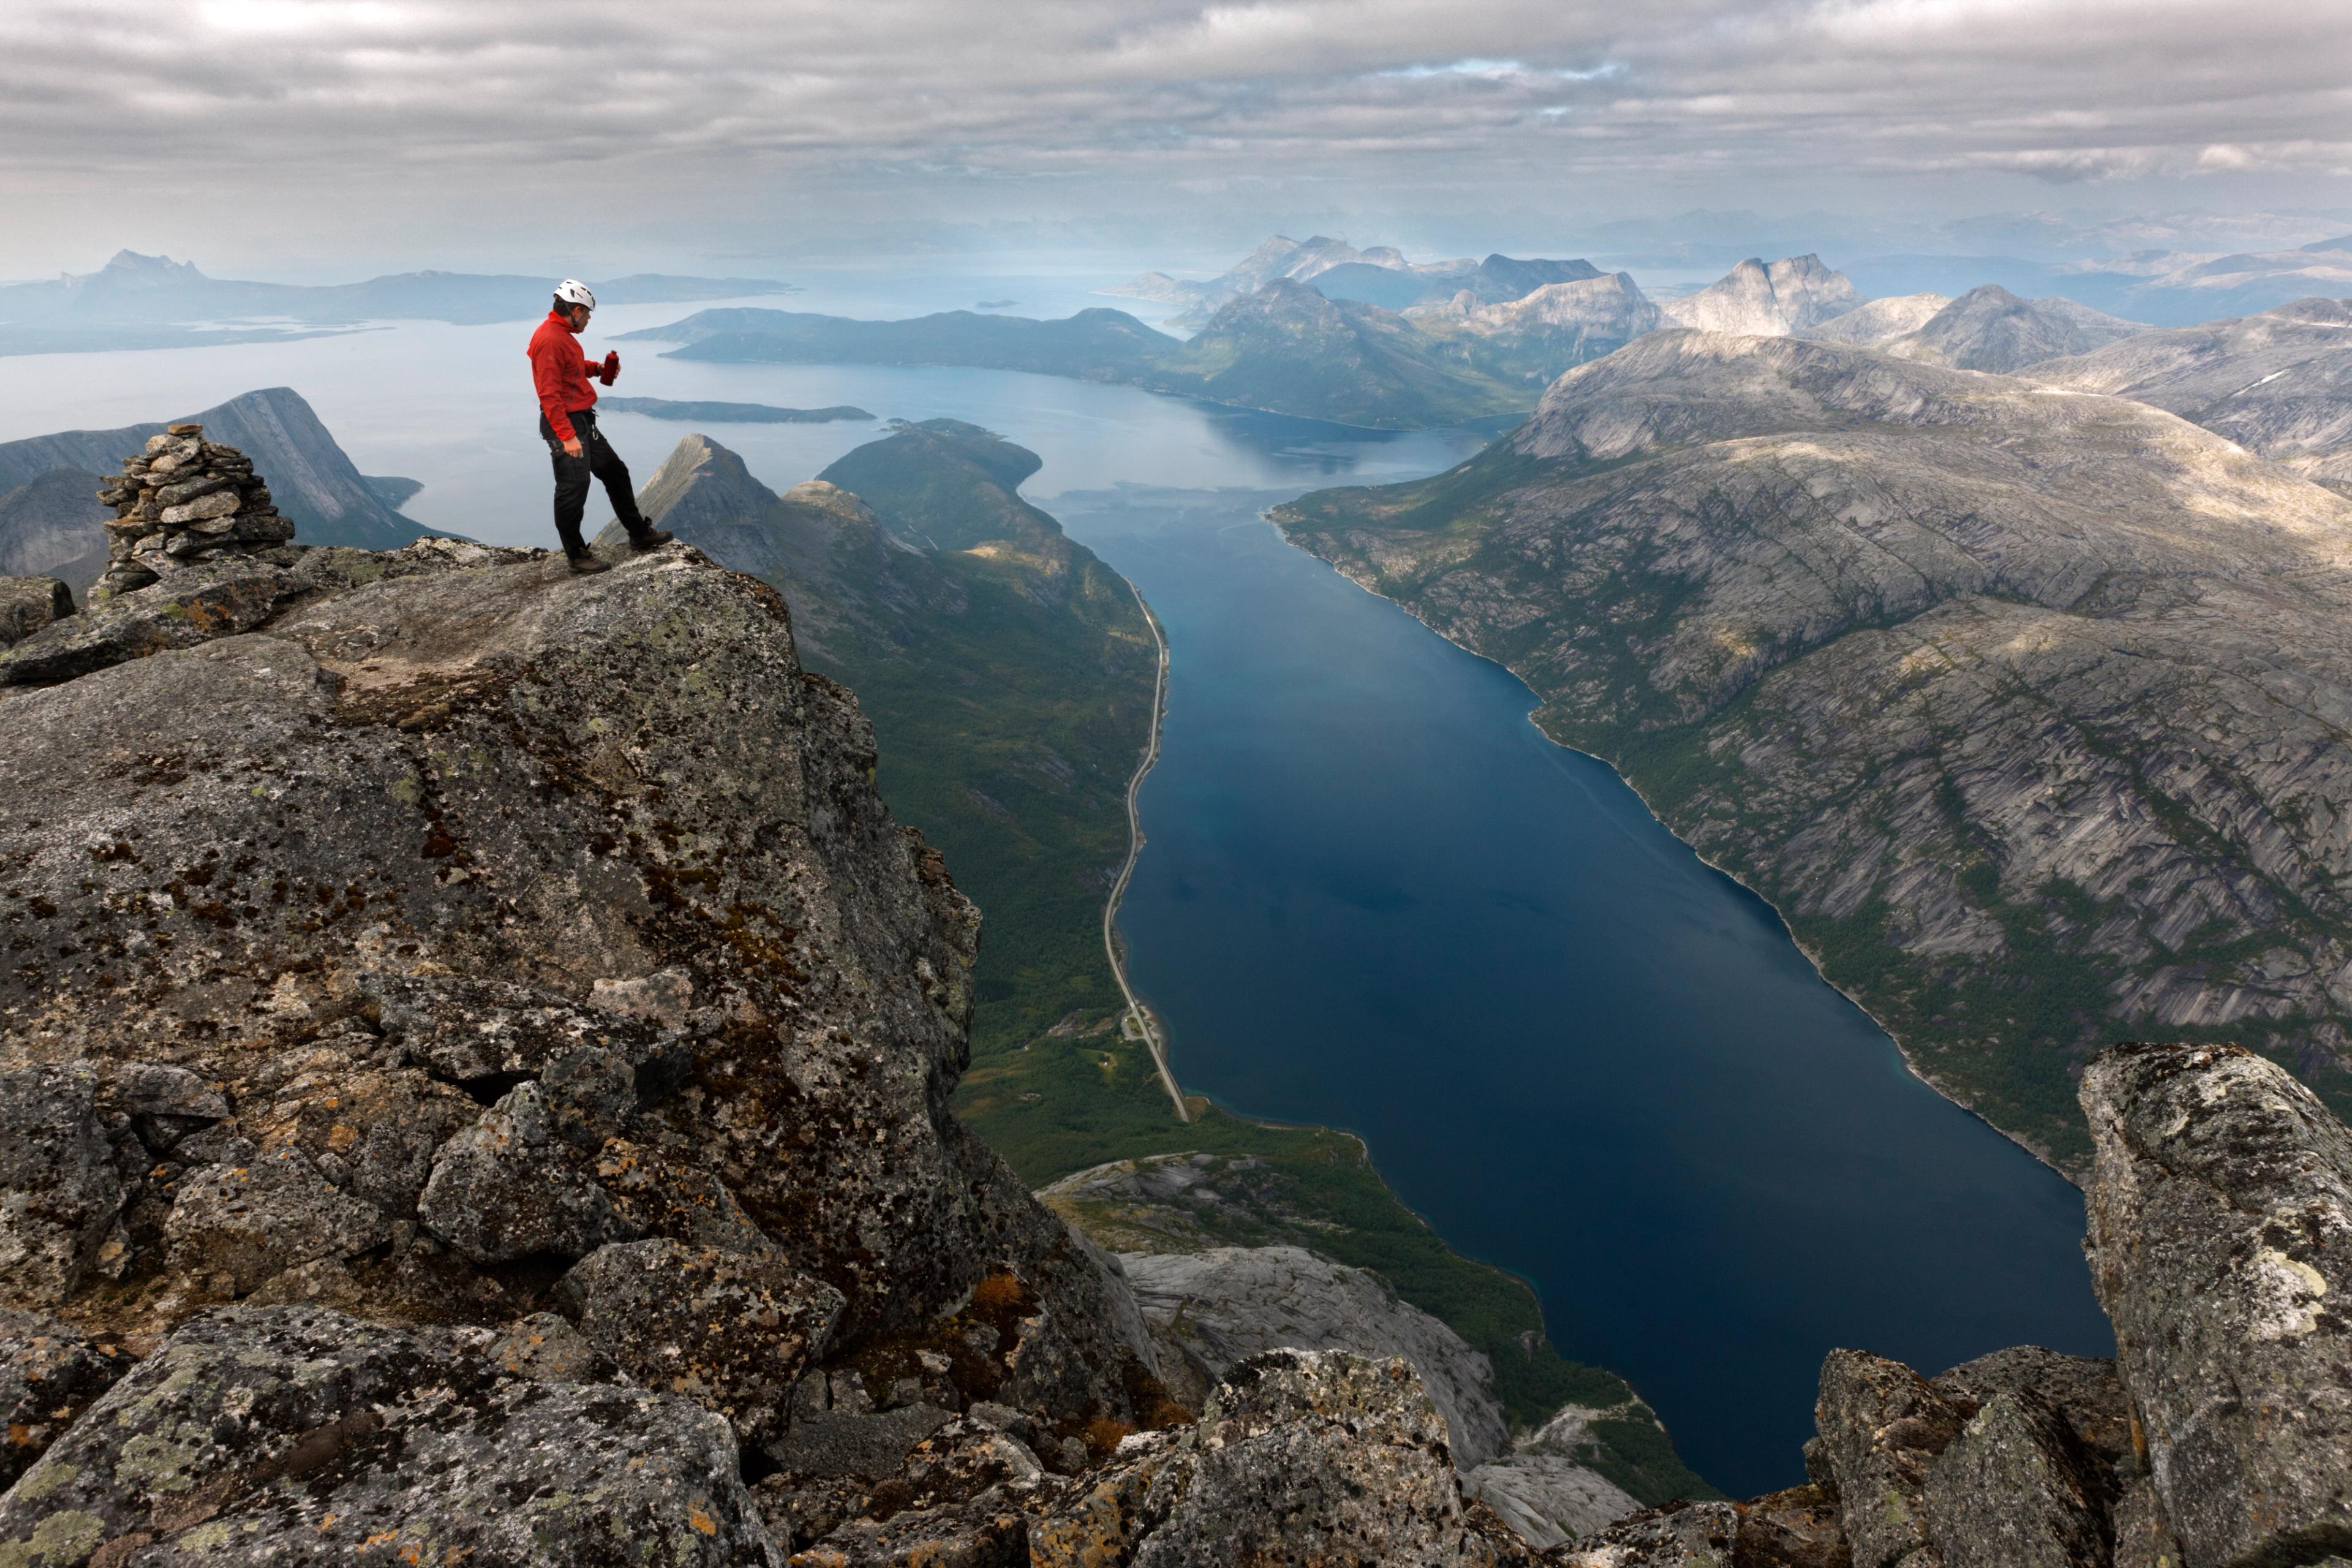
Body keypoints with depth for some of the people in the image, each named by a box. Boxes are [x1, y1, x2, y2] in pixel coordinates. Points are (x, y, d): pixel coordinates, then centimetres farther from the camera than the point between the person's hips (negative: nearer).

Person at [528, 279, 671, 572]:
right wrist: (567, 436, -27)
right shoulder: (549, 339, -20)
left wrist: (596, 367, 9)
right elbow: (549, 393, -24)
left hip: (583, 421, 11)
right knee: (573, 490, -4)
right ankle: (576, 555, 7)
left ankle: (639, 534, 28)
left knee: (616, 472, 17)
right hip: (565, 425, -11)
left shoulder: (562, 334, 11)